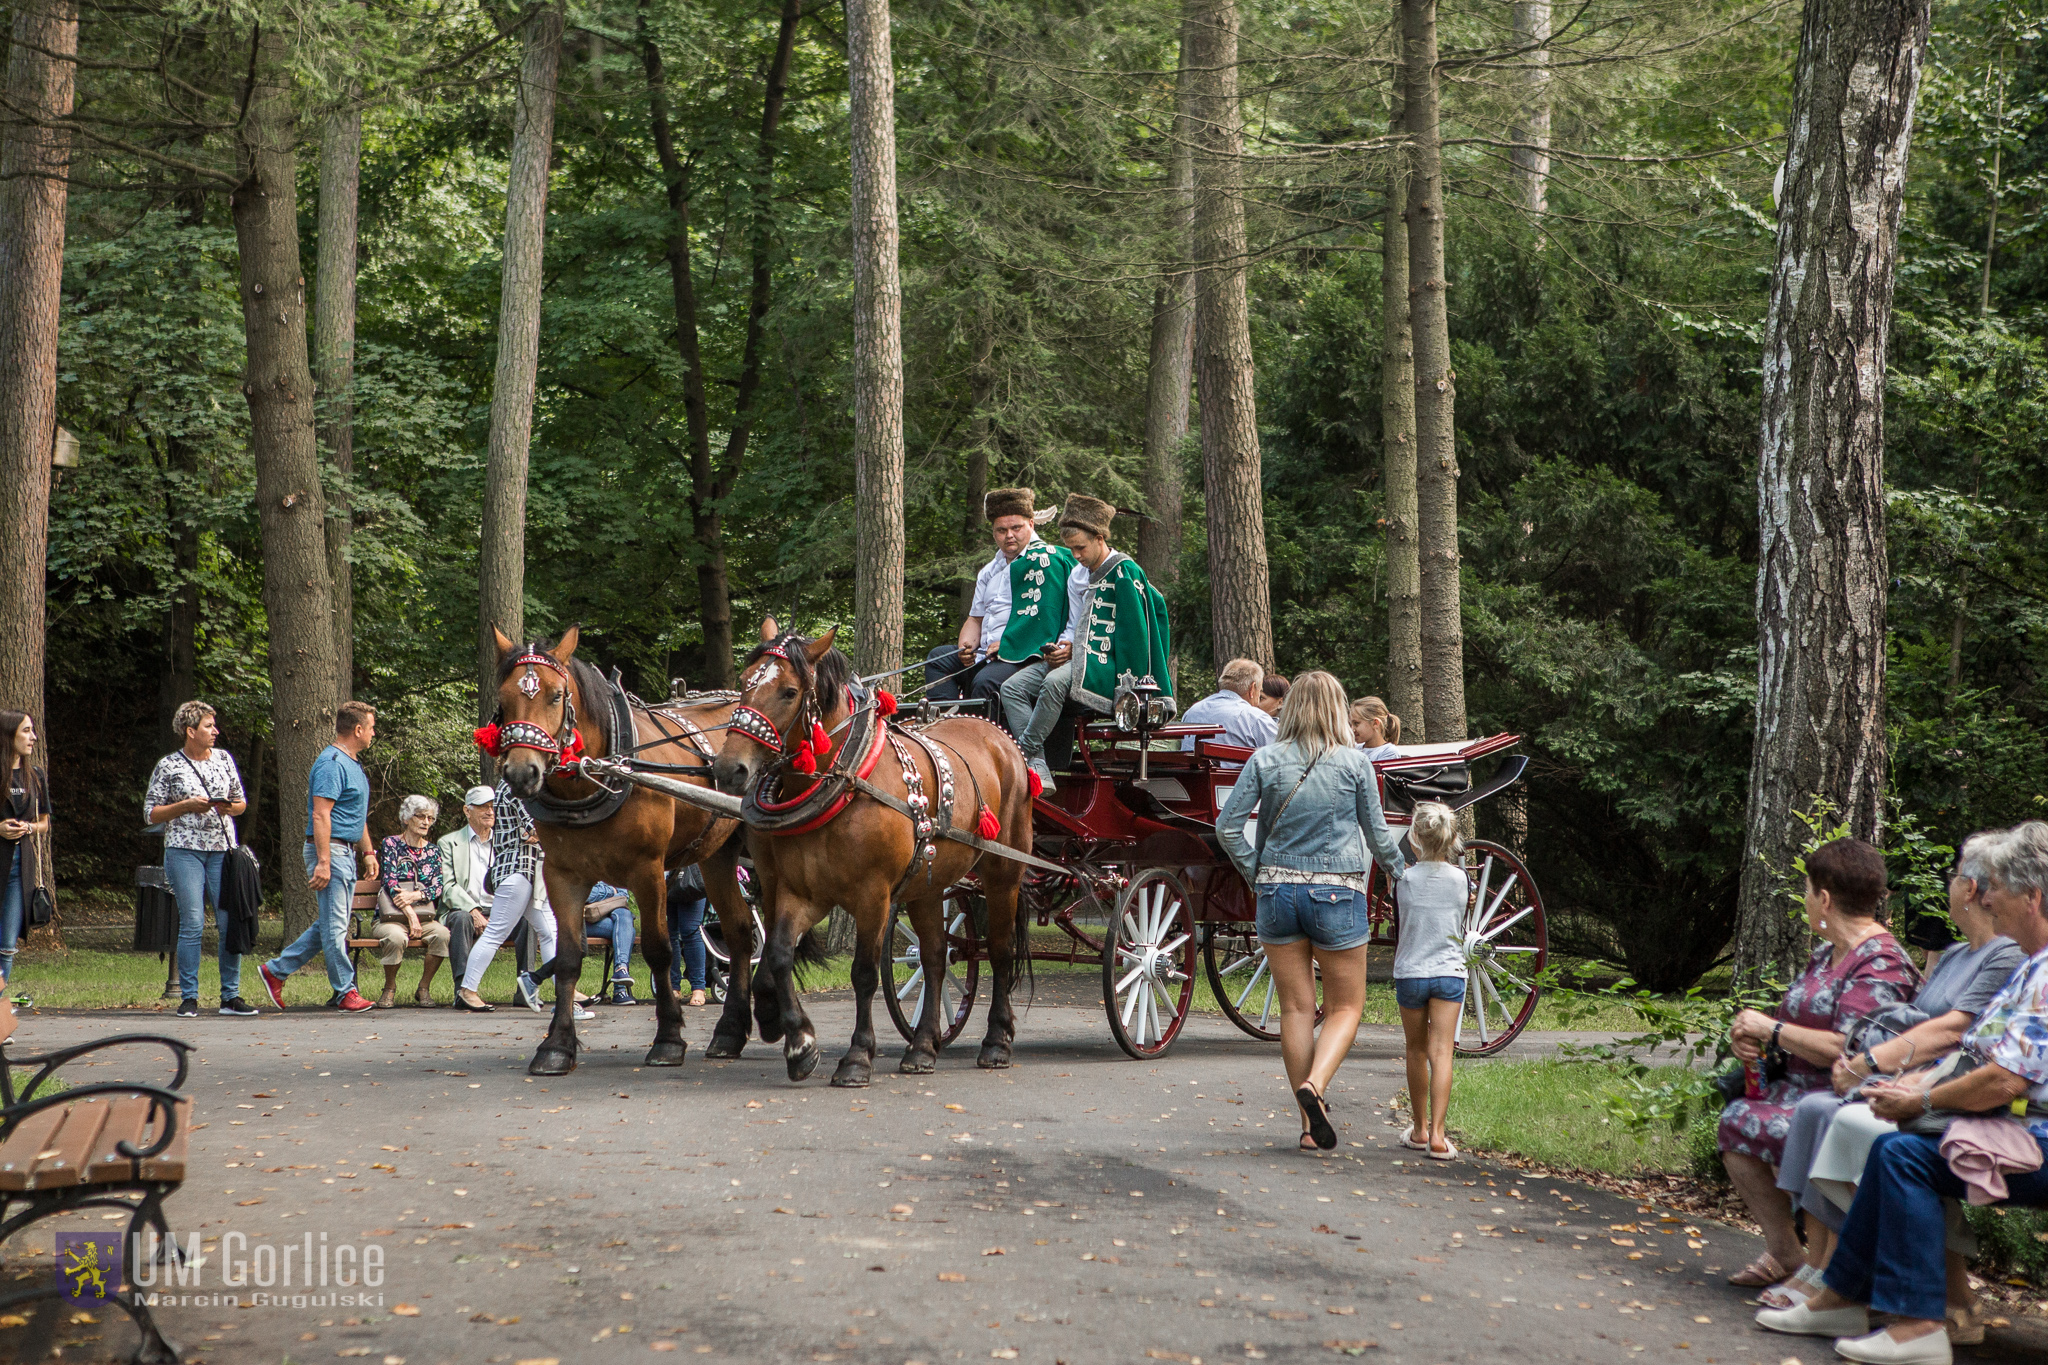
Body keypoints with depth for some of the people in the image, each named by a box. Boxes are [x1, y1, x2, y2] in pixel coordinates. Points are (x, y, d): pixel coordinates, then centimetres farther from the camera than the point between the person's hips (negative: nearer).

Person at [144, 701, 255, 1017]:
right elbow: (151, 813, 1)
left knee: (231, 923, -2)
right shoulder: (168, 765, 1)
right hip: (184, 851, -3)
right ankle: (189, 997, 0)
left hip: (223, 849, 3)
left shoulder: (224, 759, 12)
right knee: (192, 924, -8)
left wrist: (229, 807, -3)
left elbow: (242, 802, 19)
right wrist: (186, 805, -10)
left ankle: (231, 996, 5)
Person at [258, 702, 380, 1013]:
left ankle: (276, 970, 18)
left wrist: (368, 852, 24)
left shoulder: (352, 764, 18)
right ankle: (345, 991, -1)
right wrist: (323, 862, -25)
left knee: (329, 924, 11)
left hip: (346, 852, 10)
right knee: (334, 925, -4)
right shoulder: (332, 763, -15)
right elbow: (321, 815, -21)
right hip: (330, 850, -10)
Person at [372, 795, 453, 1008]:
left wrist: (414, 896, -19)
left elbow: (439, 887, 3)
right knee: (396, 937, -38)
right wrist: (411, 915, -18)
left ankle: (424, 988, -13)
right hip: (391, 918, -3)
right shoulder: (391, 844, 4)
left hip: (425, 917, 3)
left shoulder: (433, 850, 15)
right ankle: (390, 989, -13)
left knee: (442, 934, -31)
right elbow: (390, 882, -7)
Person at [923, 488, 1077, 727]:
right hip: (985, 655, 9)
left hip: (1024, 656, -9)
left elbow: (1040, 616, -14)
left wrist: (1005, 645, -15)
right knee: (938, 658, -4)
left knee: (986, 681, -33)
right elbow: (976, 618, 24)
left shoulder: (1045, 559, -6)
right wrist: (966, 647, 2)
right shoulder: (990, 570, 22)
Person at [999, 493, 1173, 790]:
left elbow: (1135, 630, -10)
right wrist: (1064, 648, 0)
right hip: (1079, 656, 8)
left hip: (1110, 663, -8)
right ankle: (1038, 768, -26)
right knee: (1013, 687, -12)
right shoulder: (1077, 576, 18)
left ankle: (1023, 752, -26)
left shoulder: (1124, 571, -8)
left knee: (1056, 682, -37)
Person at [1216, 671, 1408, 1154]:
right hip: (1337, 895, -2)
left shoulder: (1265, 760, -1)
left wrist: (1256, 871, 8)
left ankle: (1311, 1125, 13)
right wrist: (1397, 870, 22)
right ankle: (1314, 1084, -16)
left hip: (1277, 892, 2)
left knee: (1295, 1008, 10)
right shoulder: (1354, 764, -5)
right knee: (1345, 1006, 10)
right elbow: (1377, 833, 4)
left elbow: (1228, 827, -5)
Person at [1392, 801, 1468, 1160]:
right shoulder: (1459, 879, -4)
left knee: (1417, 1052, 14)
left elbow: (1404, 926, 5)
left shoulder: (1408, 878, -6)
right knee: (1441, 1053, -5)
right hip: (1449, 972, 0)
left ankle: (1419, 1129, 24)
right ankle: (1437, 1134, -15)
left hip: (1410, 972, 0)